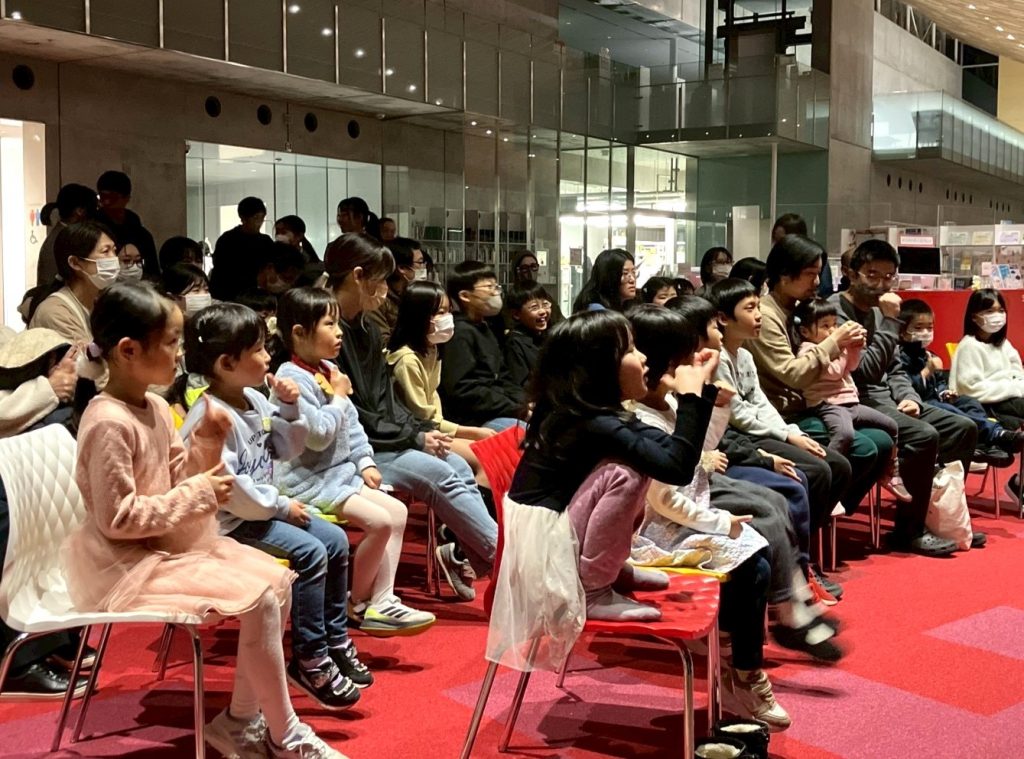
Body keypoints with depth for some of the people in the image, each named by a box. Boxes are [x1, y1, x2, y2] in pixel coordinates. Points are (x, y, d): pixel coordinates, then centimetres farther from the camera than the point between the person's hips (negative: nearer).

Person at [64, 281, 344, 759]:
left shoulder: (156, 408, 7)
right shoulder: (109, 424, -23)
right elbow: (118, 519, -24)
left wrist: (206, 444, -4)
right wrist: (198, 497, -19)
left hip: (171, 544, 10)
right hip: (130, 562, -10)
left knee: (277, 578, 1)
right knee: (258, 598, -20)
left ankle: (241, 719, 9)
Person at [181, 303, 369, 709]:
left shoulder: (255, 399, 7)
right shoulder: (211, 417, -22)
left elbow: (289, 448, 17)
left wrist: (289, 408, -1)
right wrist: (281, 507, -18)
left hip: (261, 509, 10)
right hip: (229, 523, -10)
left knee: (336, 539, 5)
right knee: (310, 552, -22)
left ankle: (335, 641, 17)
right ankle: (310, 660, -9)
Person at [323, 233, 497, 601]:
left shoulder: (366, 329, 14)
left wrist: (424, 428, 0)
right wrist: (413, 438, -14)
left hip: (384, 441, 9)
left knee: (460, 467, -8)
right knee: (439, 475, -20)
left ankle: (464, 554, -13)